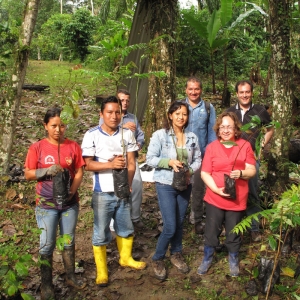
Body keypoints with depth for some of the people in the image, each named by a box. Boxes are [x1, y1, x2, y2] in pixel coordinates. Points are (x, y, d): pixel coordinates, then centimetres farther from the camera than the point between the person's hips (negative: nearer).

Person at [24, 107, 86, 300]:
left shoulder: (73, 146, -1)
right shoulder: (37, 148, -5)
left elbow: (79, 172, 0)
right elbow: (28, 175, -4)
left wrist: (72, 190, -16)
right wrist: (46, 171, -22)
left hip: (70, 203, 2)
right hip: (46, 205, -2)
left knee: (69, 242, 14)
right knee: (47, 245, 4)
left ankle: (71, 277, 29)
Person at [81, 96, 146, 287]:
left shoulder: (127, 134, 1)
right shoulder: (92, 135, -8)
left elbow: (131, 162, 1)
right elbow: (88, 164, -10)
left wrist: (128, 184, -10)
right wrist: (110, 164, -23)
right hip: (102, 193, -3)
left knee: (126, 228, 18)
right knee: (101, 233, 6)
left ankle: (126, 258, 41)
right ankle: (101, 271, 21)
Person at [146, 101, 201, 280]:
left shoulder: (192, 137, 1)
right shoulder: (160, 135, -10)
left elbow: (198, 160, 5)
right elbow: (150, 159, -10)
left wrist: (190, 171, -14)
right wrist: (169, 162, -23)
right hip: (165, 185, -4)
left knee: (180, 223, 15)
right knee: (170, 226, -7)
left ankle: (176, 254, 37)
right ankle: (158, 259, 16)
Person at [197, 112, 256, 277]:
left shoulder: (245, 145, -1)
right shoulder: (212, 147, -1)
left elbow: (252, 170, -3)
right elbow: (204, 173, -4)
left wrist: (241, 173, -25)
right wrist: (217, 189, -18)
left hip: (237, 199, 0)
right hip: (214, 198, 0)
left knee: (233, 233, 13)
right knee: (211, 231, 10)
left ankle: (233, 261, 36)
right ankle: (207, 259, 32)